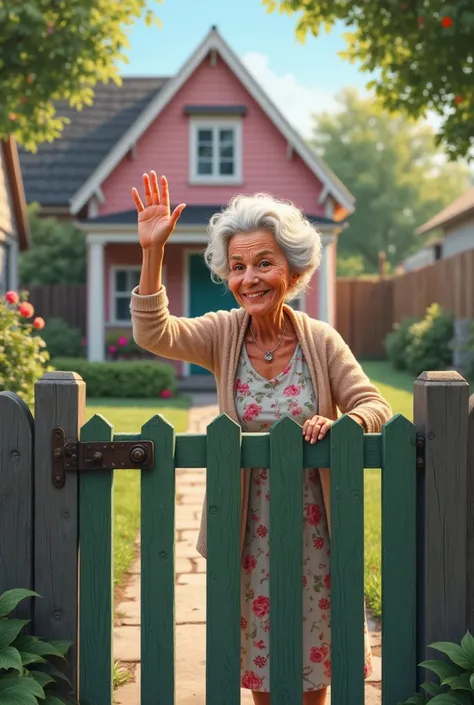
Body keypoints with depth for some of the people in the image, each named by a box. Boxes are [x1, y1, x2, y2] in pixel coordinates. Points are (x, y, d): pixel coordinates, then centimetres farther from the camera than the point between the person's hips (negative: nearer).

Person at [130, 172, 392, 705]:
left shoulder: (321, 341, -7)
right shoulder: (223, 334, -7)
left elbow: (375, 406, -7)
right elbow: (153, 334, -22)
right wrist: (152, 251, -33)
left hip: (313, 525, 0)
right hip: (249, 528, 0)